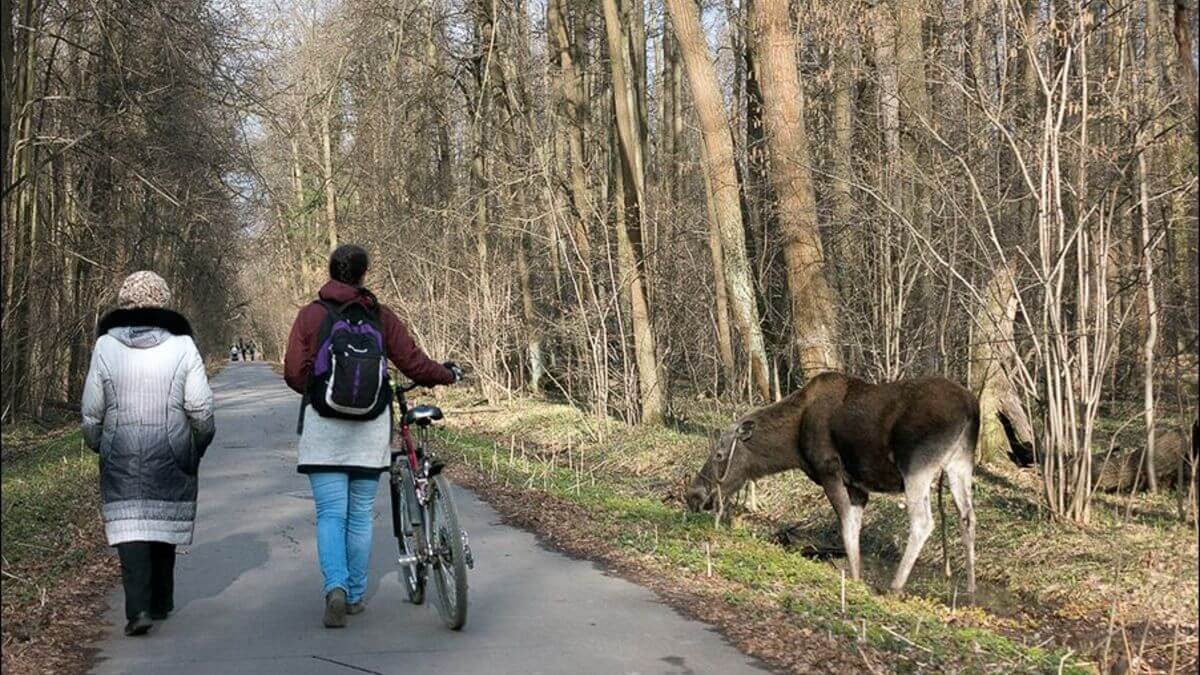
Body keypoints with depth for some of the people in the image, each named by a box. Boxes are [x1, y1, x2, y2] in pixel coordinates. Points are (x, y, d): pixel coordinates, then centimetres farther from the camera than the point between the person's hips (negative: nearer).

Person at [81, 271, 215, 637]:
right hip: (171, 456, 1)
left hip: (121, 459, 0)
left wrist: (98, 446, 18)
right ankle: (160, 602, 27)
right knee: (163, 525, 15)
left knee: (130, 527, 0)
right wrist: (200, 443, 11)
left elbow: (91, 412, 1)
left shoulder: (106, 347, -3)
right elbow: (201, 408, -7)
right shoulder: (182, 347, -6)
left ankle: (138, 608, -15)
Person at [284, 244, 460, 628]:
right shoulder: (381, 317, 2)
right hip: (370, 430, 1)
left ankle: (336, 587, -17)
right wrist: (448, 374, 20)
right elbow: (413, 363, 1)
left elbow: (295, 372, -6)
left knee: (330, 514, 1)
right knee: (360, 514, 10)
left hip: (324, 430, -1)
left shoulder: (311, 315, -1)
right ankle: (355, 596, 18)